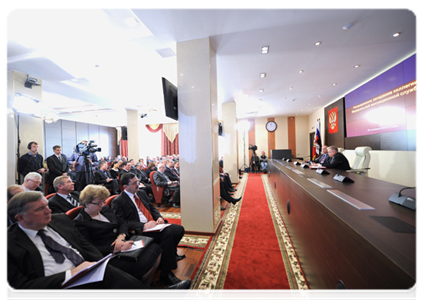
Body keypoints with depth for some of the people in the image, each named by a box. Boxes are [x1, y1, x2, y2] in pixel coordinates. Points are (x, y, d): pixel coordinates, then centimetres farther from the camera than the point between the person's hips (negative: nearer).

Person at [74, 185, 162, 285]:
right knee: (143, 266, -27)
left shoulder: (105, 209, 13)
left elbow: (123, 223, 14)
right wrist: (117, 249, -21)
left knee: (156, 248, -14)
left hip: (123, 244, 7)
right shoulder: (79, 222, -6)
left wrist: (121, 236, -8)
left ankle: (148, 287, 3)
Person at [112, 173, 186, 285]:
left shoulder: (141, 193, 15)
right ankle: (166, 273, -14)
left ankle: (170, 254, 17)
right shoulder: (118, 202, -7)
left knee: (179, 229, -10)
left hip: (154, 224, 8)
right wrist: (143, 226, -23)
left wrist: (159, 217, -1)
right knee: (168, 233, -30)